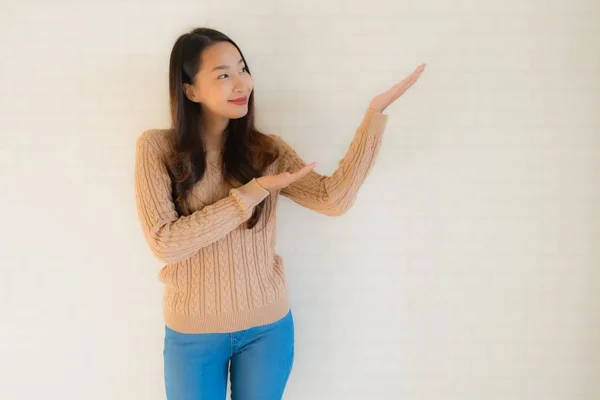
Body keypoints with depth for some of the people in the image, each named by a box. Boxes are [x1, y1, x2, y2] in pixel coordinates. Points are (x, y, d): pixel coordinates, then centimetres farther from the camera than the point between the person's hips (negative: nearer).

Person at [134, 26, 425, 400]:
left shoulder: (266, 149, -3)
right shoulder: (157, 147, -10)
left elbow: (334, 199, -16)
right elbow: (164, 243, -18)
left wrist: (376, 111, -19)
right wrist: (252, 193, -21)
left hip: (267, 327, 2)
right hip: (193, 334, -1)